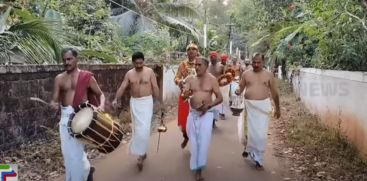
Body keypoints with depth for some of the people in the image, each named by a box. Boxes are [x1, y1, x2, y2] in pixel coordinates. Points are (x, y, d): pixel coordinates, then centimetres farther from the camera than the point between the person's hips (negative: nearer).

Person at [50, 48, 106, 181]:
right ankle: (86, 169, 36)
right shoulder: (59, 78, 7)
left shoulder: (87, 76, -2)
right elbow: (55, 99, 4)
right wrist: (54, 104, -19)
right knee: (68, 150, 11)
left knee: (75, 150, -5)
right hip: (65, 116, 4)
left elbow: (100, 94, 2)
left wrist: (101, 105, -18)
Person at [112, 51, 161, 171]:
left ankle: (140, 155, -2)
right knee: (137, 128, 10)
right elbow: (122, 87, -3)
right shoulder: (129, 74, 2)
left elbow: (155, 87, -2)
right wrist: (116, 99, -18)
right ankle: (142, 152, 25)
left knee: (144, 129, -12)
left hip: (146, 102, -3)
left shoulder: (150, 72, -4)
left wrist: (159, 101, -3)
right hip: (134, 102, 3)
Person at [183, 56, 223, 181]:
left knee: (203, 140, -14)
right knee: (194, 140, 7)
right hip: (193, 113, 3)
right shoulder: (190, 79, 4)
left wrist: (208, 106, -17)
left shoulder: (212, 79, -3)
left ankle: (198, 168, -7)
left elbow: (220, 98, -2)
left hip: (206, 113, -3)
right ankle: (196, 167, 24)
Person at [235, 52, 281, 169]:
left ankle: (255, 155, 14)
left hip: (263, 105, -1)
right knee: (251, 131, 7)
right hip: (249, 105, 1)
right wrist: (238, 91, -15)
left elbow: (274, 93, 6)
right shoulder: (246, 74, 4)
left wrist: (277, 108, 9)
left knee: (261, 133, -1)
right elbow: (241, 88, 9)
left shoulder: (268, 75, 1)